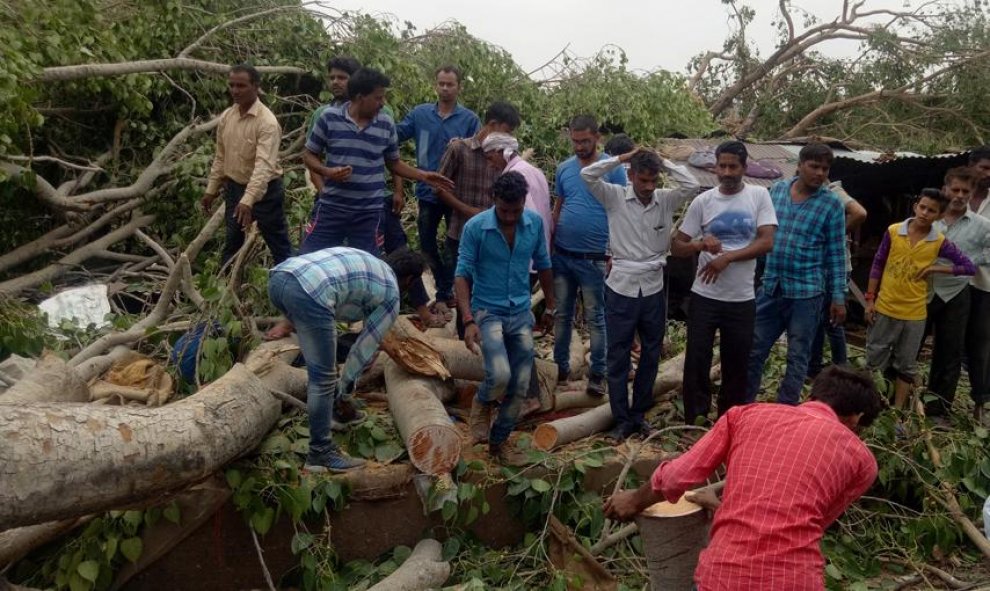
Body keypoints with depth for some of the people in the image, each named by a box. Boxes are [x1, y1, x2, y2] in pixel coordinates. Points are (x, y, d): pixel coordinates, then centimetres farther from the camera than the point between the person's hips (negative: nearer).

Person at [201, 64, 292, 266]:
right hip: (234, 188, 7)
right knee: (232, 243, 17)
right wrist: (211, 189, 12)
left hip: (264, 191, -7)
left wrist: (248, 200, -40)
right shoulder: (226, 116, 1)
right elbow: (220, 157, 12)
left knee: (279, 245, 3)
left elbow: (264, 165, -31)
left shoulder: (267, 121, -22)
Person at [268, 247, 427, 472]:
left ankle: (329, 405, 44)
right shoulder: (391, 295, 14)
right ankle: (320, 453, 8)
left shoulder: (364, 260, 34)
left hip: (278, 276, 9)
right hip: (308, 294, -9)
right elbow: (365, 347, 16)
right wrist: (345, 394, 26)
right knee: (323, 378, 3)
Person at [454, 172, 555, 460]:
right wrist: (468, 320, -21)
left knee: (519, 386, 6)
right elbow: (462, 274, -12)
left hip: (521, 313, 4)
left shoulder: (535, 223, -3)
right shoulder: (475, 227, -14)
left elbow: (543, 265, 11)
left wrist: (551, 306, 16)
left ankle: (498, 441, 27)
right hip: (488, 311, -4)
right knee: (500, 374, -25)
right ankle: (482, 404, 11)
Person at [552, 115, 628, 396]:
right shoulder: (563, 168, 6)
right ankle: (561, 368, 26)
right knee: (562, 315, 12)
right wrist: (548, 246, 9)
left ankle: (597, 374, 18)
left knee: (595, 318, 6)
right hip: (562, 255, 4)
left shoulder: (613, 169, -6)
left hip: (594, 258, -4)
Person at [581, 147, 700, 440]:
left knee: (650, 357, 13)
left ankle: (639, 414, 29)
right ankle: (622, 419, 18)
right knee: (618, 358, 5)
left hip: (654, 290, 3)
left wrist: (664, 161, -7)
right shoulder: (615, 197, -5)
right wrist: (622, 158, -12)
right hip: (621, 289, -3)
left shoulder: (666, 200, 2)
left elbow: (692, 185, -11)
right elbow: (587, 175, -15)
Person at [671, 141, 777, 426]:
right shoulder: (702, 201, 0)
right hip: (704, 296, 0)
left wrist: (727, 257, -19)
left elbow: (767, 242, -9)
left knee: (736, 365, 11)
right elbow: (676, 247, 0)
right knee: (696, 360, 1)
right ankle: (694, 422, 16)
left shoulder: (759, 196, -1)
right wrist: (700, 245, -21)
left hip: (742, 298, 0)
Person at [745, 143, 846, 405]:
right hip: (770, 287, 3)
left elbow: (835, 254, -3)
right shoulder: (777, 189, 4)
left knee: (797, 358, 8)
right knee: (753, 352, 9)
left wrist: (838, 297, -4)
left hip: (806, 292, -3)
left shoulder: (831, 203, -5)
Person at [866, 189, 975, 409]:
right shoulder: (893, 231, -7)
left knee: (906, 365, 12)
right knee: (875, 360, 9)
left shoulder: (940, 242, -6)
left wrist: (936, 268, -10)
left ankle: (897, 410, 22)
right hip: (885, 308, 0)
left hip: (914, 314, 1)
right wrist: (870, 299, -2)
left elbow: (969, 267, 0)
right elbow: (878, 265, 0)